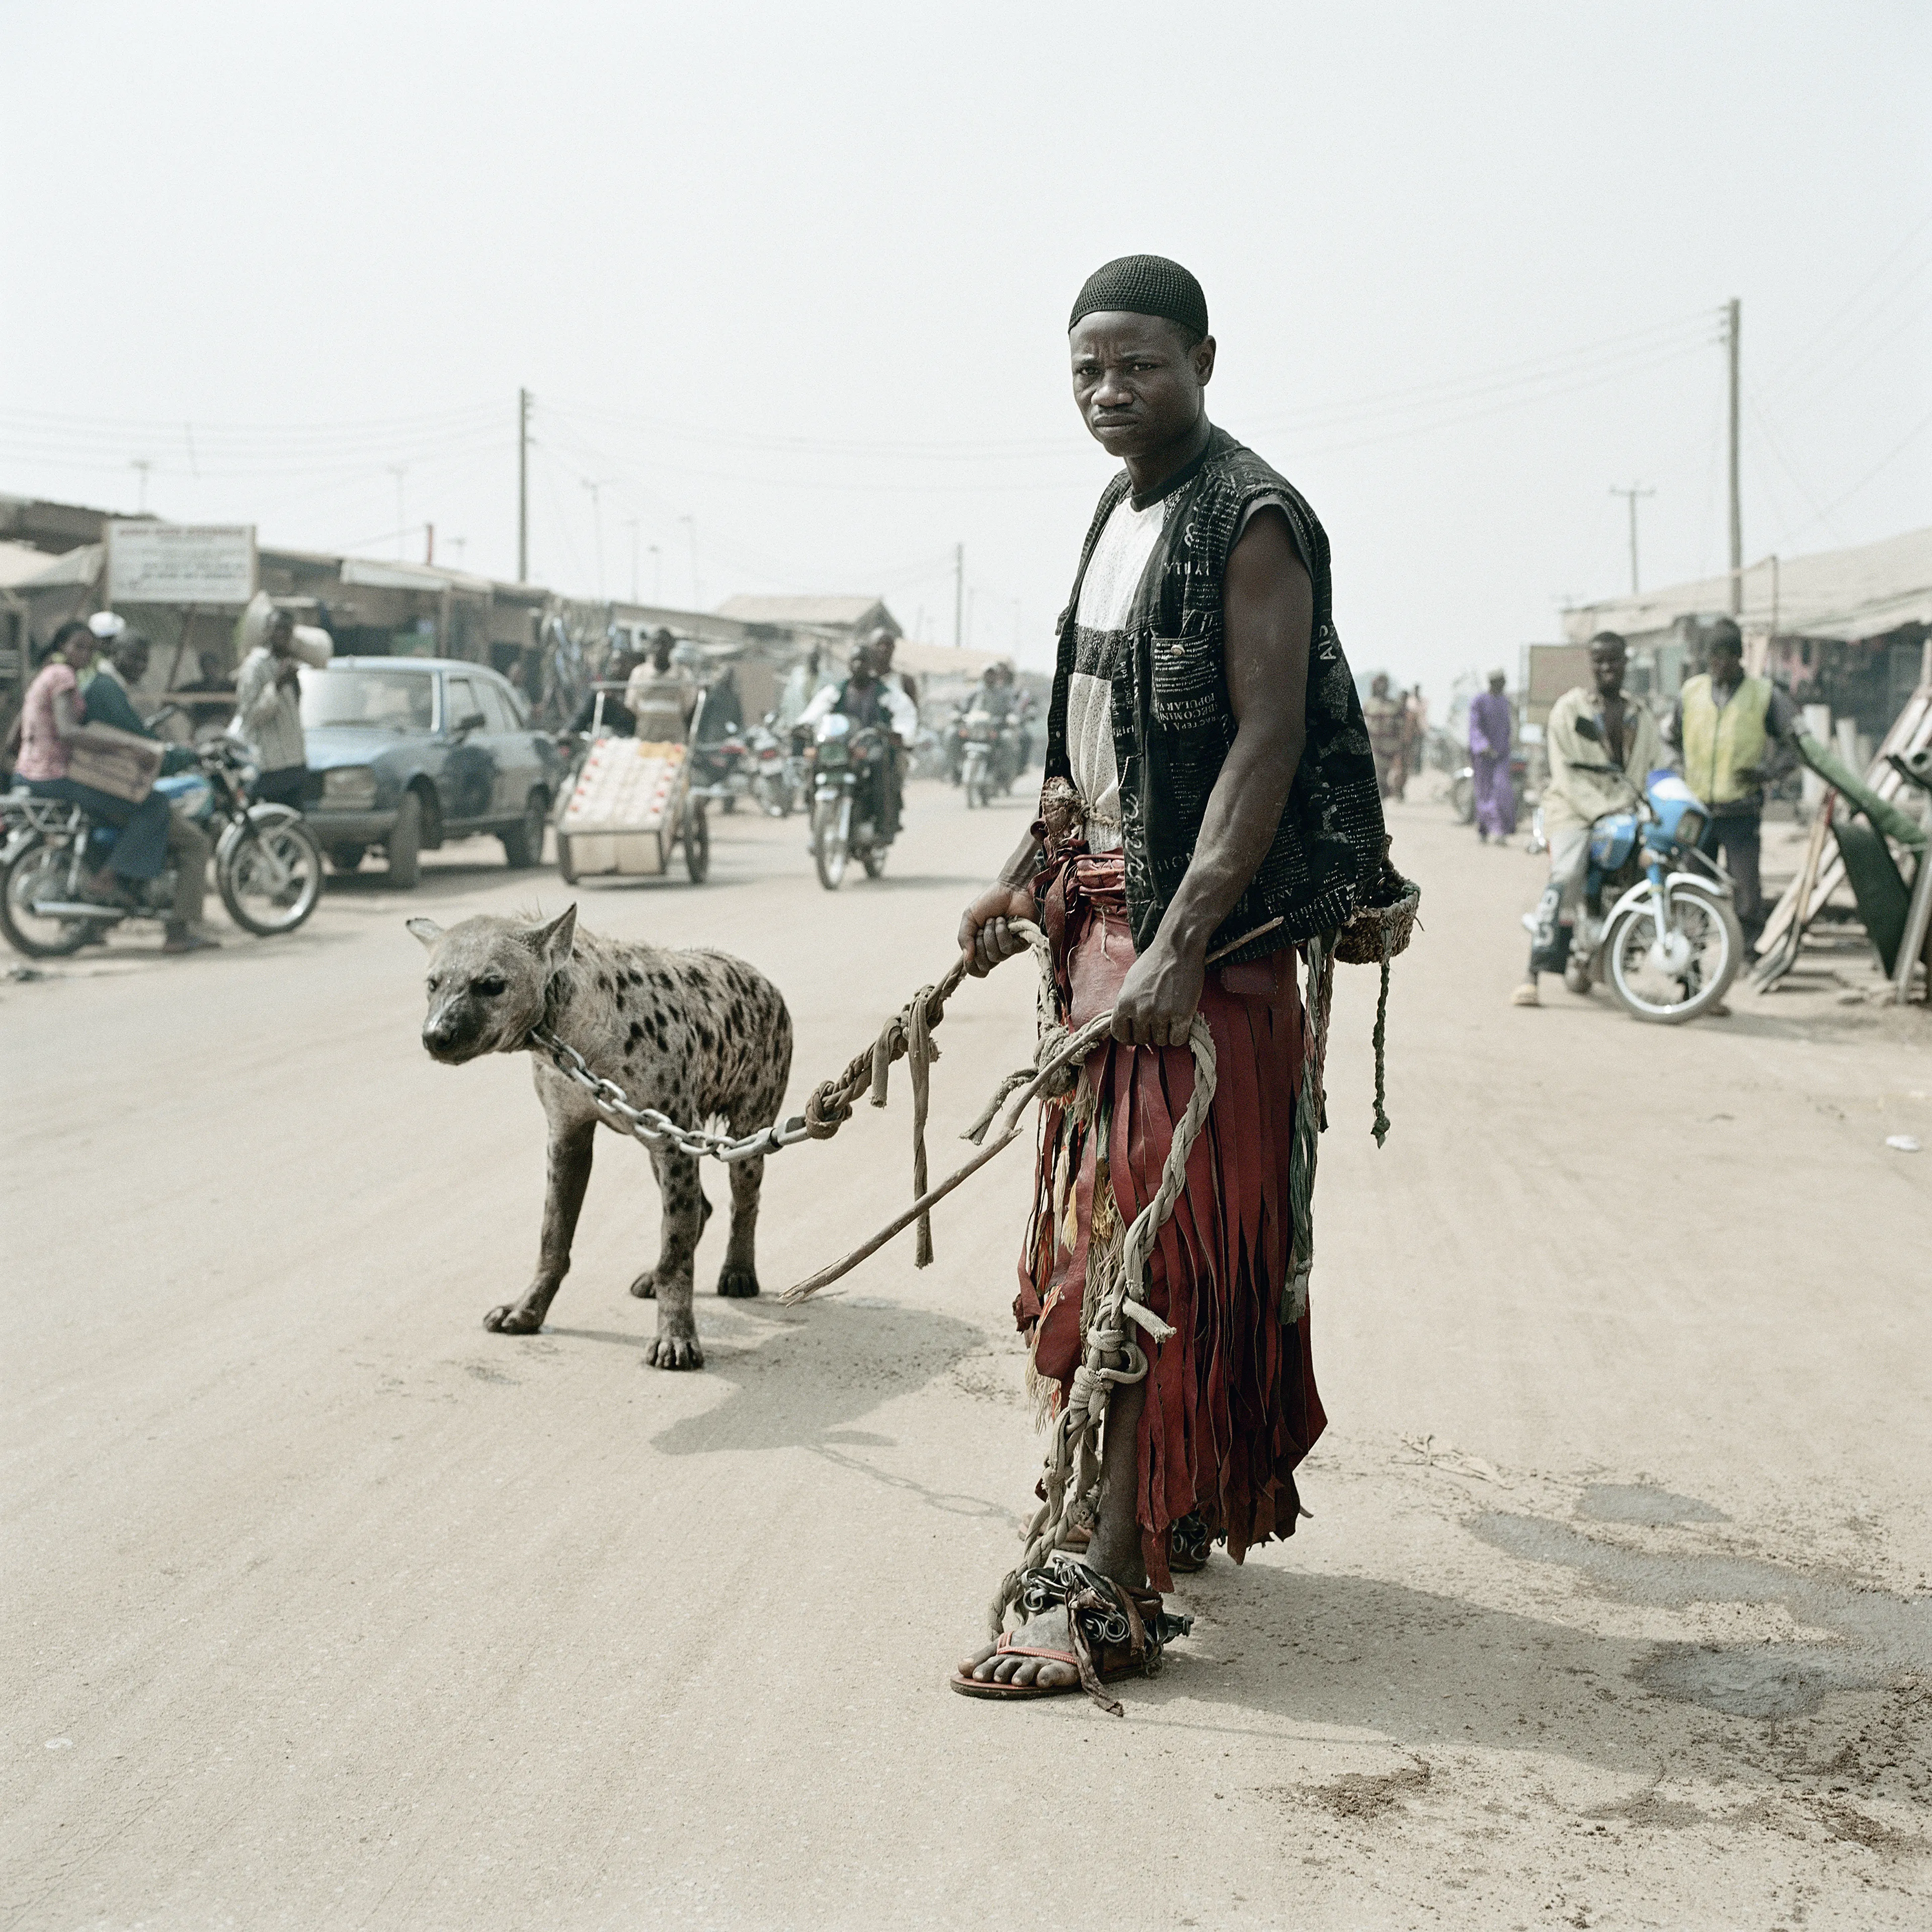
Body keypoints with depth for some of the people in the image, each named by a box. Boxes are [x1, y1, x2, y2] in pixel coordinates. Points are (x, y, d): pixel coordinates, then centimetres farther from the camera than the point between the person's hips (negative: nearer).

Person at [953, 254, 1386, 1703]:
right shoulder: (1120, 514, 15)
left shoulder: (1252, 523, -13)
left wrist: (1178, 950, -27)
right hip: (1105, 909, 9)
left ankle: (1111, 1585, -6)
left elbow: (1268, 742, -21)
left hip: (1204, 928, -9)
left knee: (1146, 1249, -10)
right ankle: (1175, 1504, 28)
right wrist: (1030, 874, 16)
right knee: (1105, 1223, 14)